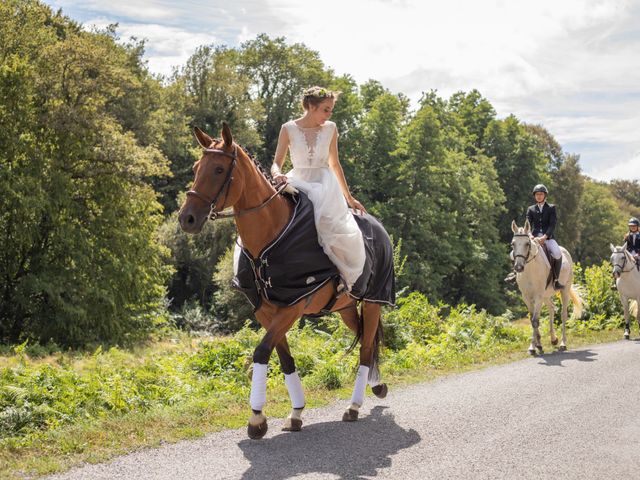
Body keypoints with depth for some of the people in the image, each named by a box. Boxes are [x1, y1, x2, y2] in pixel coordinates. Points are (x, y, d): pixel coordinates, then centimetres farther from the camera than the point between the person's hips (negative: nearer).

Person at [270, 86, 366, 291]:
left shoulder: (330, 128, 8)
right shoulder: (289, 129, 2)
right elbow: (276, 163, 3)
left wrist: (349, 198, 20)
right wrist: (277, 174, -23)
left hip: (325, 184, 0)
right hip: (297, 184, 0)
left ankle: (345, 277, -9)